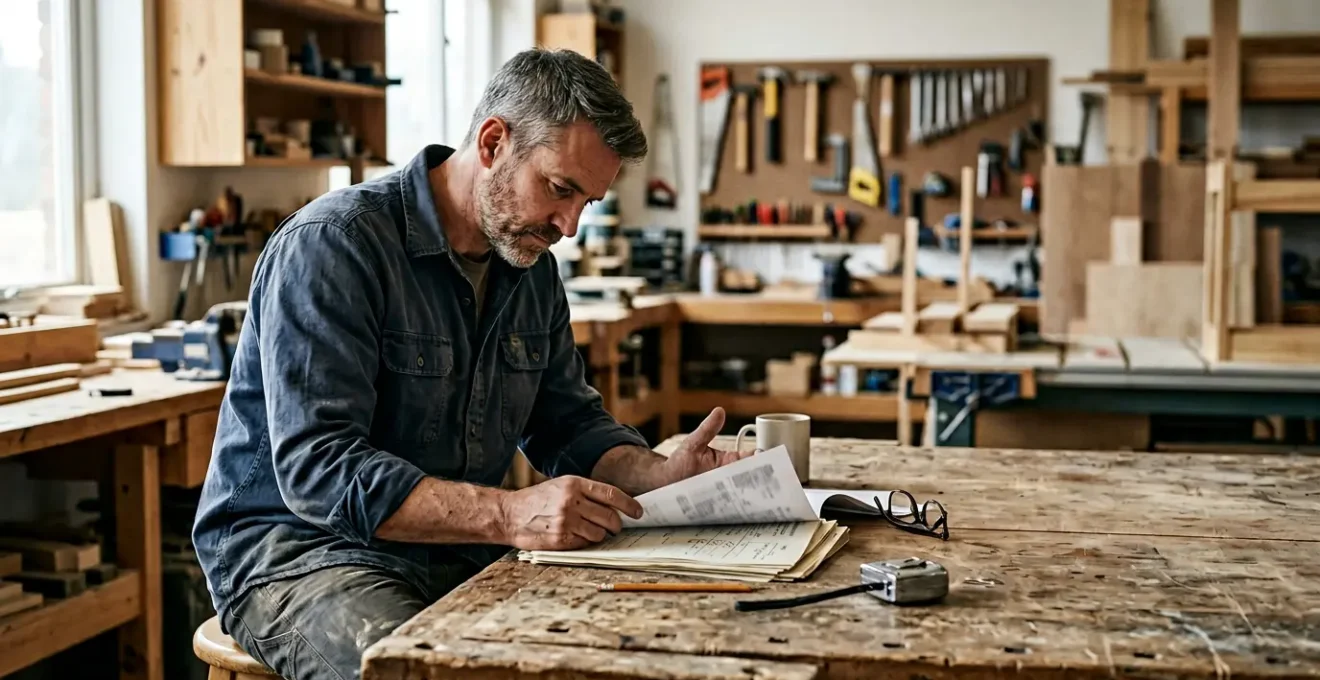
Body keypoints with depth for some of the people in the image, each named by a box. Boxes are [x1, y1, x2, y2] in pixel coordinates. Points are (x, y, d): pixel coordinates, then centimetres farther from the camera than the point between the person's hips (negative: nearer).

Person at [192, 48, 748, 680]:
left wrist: (660, 475, -6)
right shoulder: (330, 245, -17)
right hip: (296, 550, -7)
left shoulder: (532, 269, 9)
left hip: (456, 551, 7)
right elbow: (318, 472, -25)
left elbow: (569, 423, 16)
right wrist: (510, 515, -35)